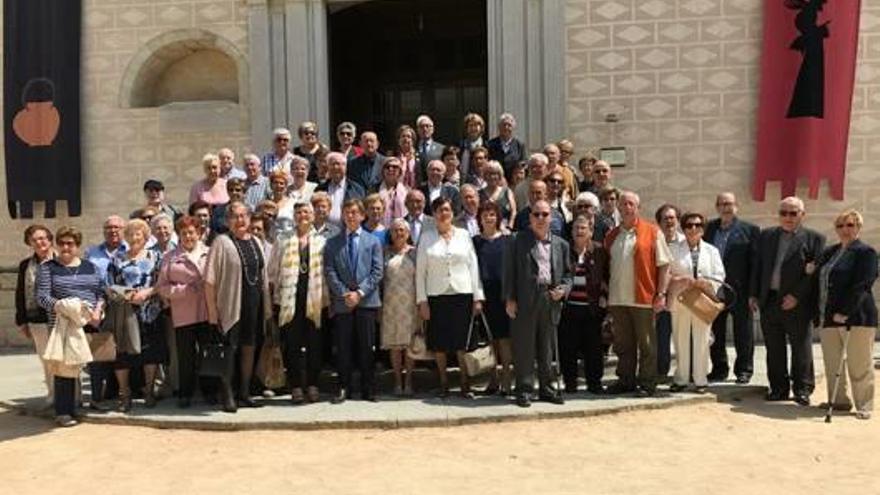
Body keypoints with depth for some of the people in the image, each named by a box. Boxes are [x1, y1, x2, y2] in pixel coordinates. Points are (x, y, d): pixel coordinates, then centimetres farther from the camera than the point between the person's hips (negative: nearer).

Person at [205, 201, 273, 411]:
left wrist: (267, 306, 10)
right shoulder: (222, 242, -6)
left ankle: (245, 394, 22)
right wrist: (212, 311, -14)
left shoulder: (255, 242, 10)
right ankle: (228, 396, 11)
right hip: (230, 304, -5)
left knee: (249, 348, 11)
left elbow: (263, 276, 15)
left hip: (253, 305, 6)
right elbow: (209, 280, -10)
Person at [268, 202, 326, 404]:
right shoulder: (283, 242, 10)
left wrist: (327, 299, -1)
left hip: (314, 300, 0)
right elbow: (273, 272, 9)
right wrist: (275, 298, 2)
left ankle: (312, 385, 14)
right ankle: (295, 386, 9)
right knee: (292, 345, 1)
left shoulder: (321, 242, 8)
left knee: (314, 344, 4)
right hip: (290, 300, 0)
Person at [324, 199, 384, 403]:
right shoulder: (332, 243, 11)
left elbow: (377, 272, 2)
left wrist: (360, 292, -9)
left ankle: (368, 390, 10)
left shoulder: (373, 242, 10)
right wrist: (345, 293, -9)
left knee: (366, 348, 2)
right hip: (342, 302, 1)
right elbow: (330, 273, 3)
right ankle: (343, 389, 11)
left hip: (367, 301, 0)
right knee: (343, 348, 2)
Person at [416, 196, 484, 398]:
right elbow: (420, 270, 3)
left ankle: (465, 383, 12)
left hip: (462, 294, 0)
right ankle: (443, 383, 17)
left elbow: (473, 266, 6)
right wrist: (422, 300, -4)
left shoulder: (463, 235, 7)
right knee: (439, 343, 4)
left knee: (463, 342, 1)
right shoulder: (426, 237, 5)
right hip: (436, 296, 0)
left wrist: (478, 297, 0)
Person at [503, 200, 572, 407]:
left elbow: (567, 273, 18)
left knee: (548, 349, 10)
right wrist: (509, 299, -7)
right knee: (524, 348, 0)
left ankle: (546, 388, 21)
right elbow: (509, 271, 0)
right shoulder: (518, 241, 4)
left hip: (551, 302, 3)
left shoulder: (561, 244, 15)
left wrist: (563, 289, -1)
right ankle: (524, 390, 9)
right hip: (525, 301, -3)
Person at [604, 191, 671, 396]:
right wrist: (606, 291, 8)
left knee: (646, 344, 3)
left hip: (643, 298, -4)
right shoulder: (612, 236, 13)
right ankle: (625, 381, 21)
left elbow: (664, 265, -3)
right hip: (617, 299, 4)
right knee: (623, 344, 11)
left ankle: (648, 384, 11)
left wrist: (661, 294, -10)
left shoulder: (652, 232, -1)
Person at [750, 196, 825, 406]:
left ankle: (802, 390, 15)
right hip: (769, 301, 4)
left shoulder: (814, 238, 0)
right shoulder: (765, 236, 12)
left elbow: (815, 272, -7)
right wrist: (754, 295, 5)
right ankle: (779, 388, 18)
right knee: (774, 349, 9)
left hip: (797, 304, -4)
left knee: (800, 348, 5)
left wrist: (797, 296, -14)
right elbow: (757, 268, 12)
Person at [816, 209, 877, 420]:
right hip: (828, 317, 7)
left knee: (859, 366, 0)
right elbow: (819, 283, 18)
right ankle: (838, 401, 21)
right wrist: (819, 314, 11)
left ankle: (864, 406, 11)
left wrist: (845, 313, -21)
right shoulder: (829, 252, 16)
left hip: (855, 317, -7)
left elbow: (861, 286, -15)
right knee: (832, 364, 11)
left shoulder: (866, 252, -6)